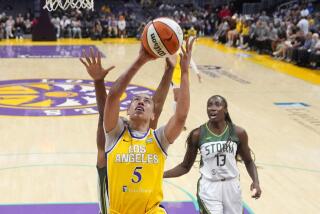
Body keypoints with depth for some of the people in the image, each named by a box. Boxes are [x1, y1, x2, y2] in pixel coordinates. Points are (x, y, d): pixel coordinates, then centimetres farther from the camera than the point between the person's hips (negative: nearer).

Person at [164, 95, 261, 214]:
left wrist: (256, 181, -8)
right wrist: (160, 175, -11)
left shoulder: (238, 133, -4)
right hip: (209, 188, -2)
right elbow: (185, 166, 0)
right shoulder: (197, 135, -8)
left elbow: (248, 161, 9)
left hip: (231, 186, 3)